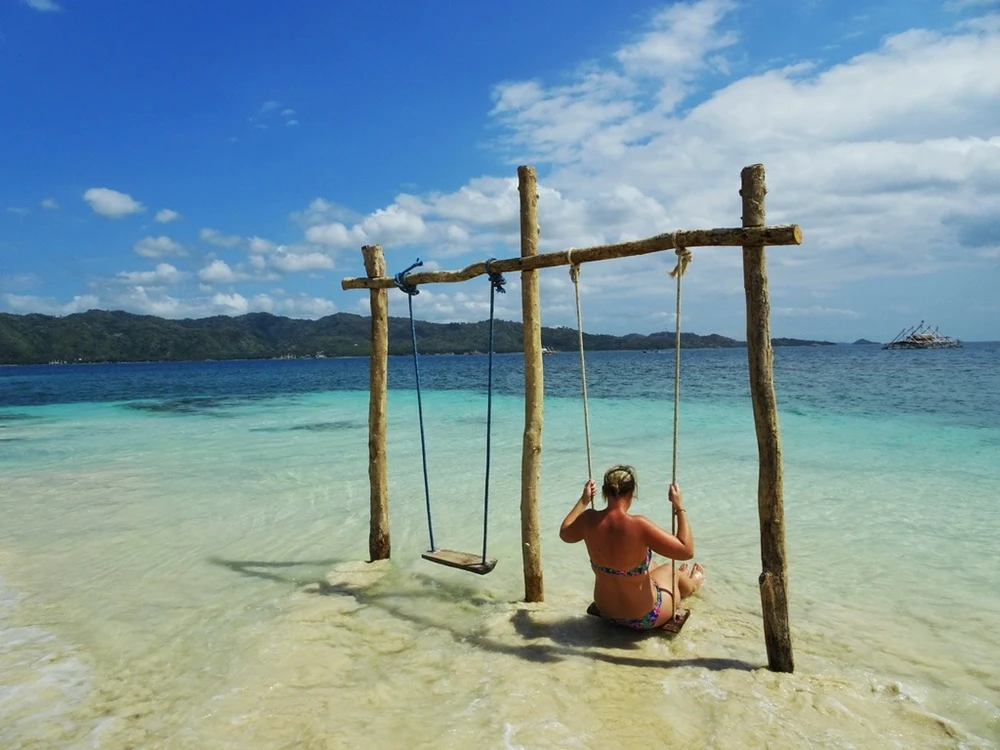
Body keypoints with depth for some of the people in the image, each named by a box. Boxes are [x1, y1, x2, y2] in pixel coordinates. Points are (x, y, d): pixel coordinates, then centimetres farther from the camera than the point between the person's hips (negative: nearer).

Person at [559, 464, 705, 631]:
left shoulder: (589, 520, -18)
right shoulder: (638, 525, -33)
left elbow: (564, 533, 5)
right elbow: (687, 551, -25)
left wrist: (583, 500, 10)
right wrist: (679, 508, -18)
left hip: (606, 611, 5)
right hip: (643, 618, -4)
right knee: (671, 570, 27)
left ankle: (689, 582, 62)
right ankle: (693, 583, 61)